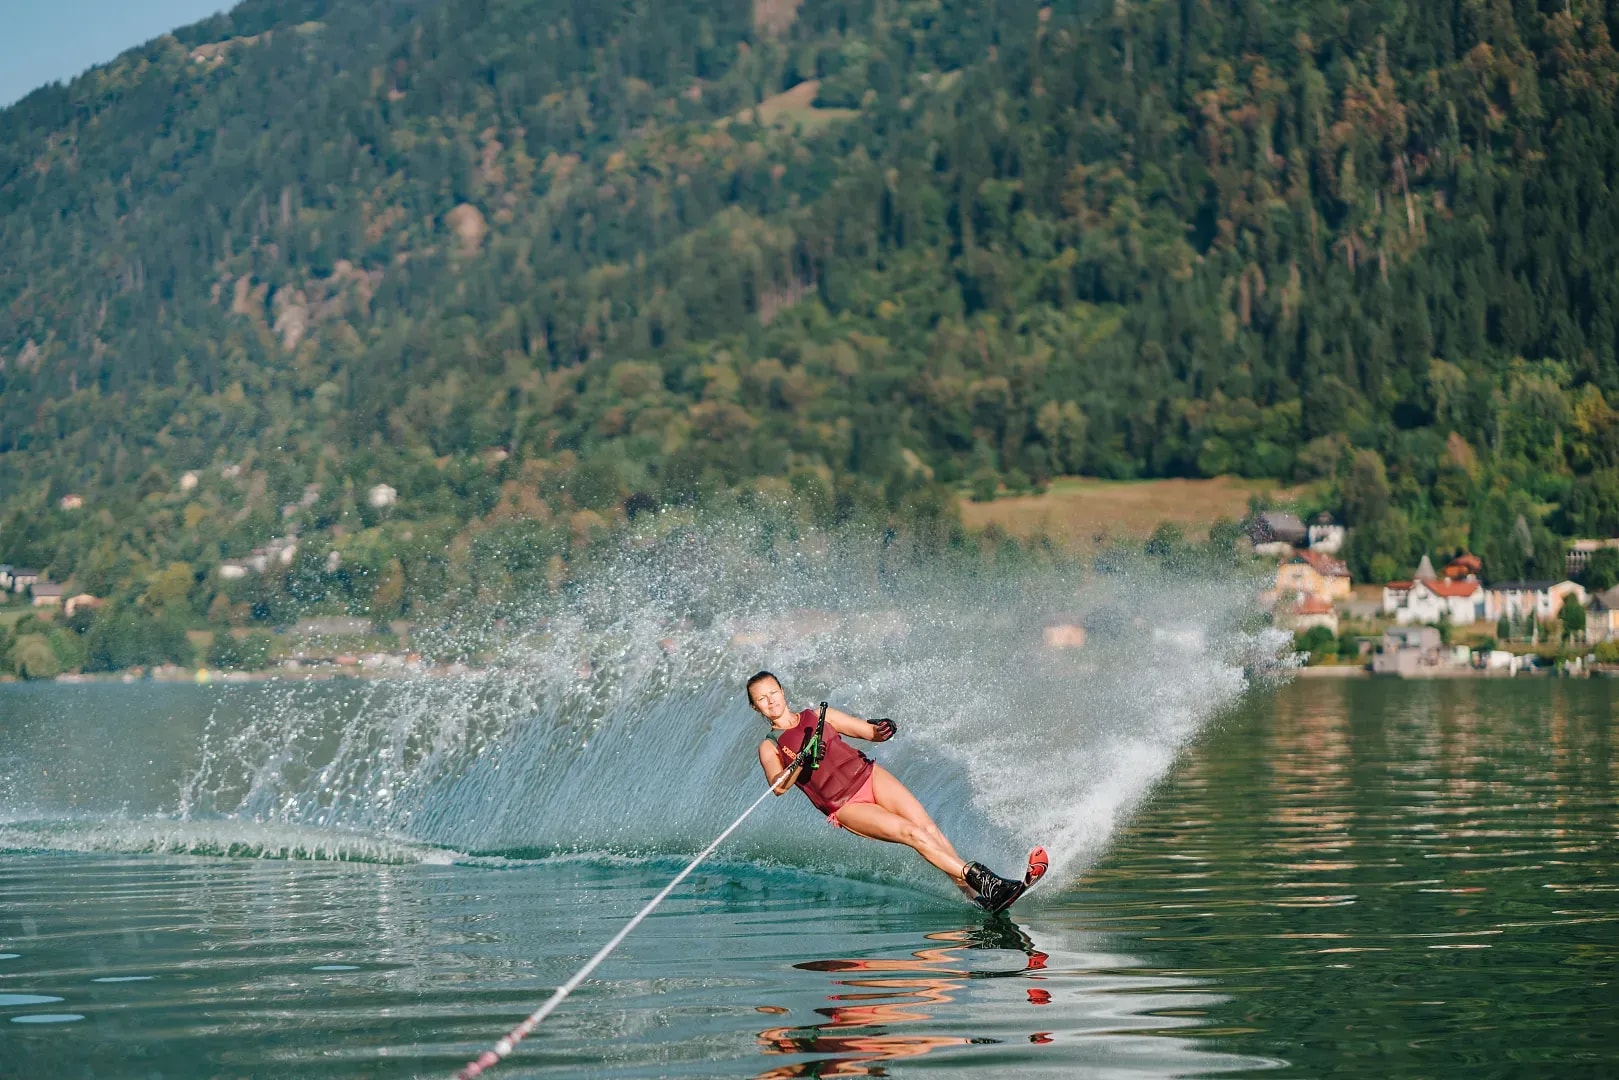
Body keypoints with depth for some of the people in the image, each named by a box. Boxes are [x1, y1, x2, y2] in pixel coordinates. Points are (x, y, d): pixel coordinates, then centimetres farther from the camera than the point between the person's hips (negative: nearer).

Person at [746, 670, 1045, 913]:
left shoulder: (817, 715, 14)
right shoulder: (770, 747, 5)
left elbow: (868, 732, 13)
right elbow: (779, 787, -14)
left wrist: (880, 730, -11)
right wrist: (801, 763, -32)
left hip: (869, 776, 4)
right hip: (845, 807, -4)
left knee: (926, 826, -18)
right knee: (912, 833, -21)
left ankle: (972, 892, -25)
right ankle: (980, 881, -31)